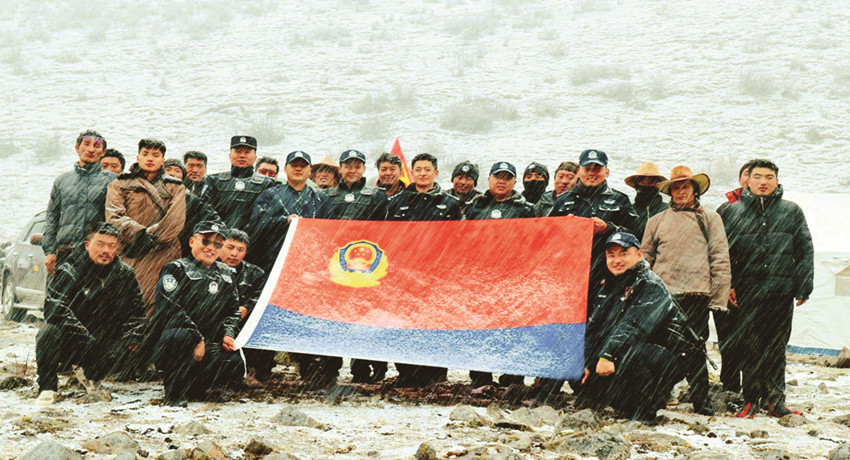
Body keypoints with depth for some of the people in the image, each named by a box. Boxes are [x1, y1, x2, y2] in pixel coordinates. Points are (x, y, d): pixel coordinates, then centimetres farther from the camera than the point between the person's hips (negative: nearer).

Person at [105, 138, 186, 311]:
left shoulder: (175, 187, 18)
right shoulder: (119, 184, 17)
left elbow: (176, 221, 3)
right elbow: (114, 216, 1)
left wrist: (151, 238, -11)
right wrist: (140, 233, -15)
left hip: (162, 257, 0)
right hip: (127, 258, 0)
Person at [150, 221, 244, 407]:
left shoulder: (225, 275, 19)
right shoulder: (176, 269, 2)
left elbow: (233, 310, 21)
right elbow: (170, 309, -12)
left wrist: (227, 334, -1)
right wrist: (196, 339, -19)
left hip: (208, 345, 5)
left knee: (235, 363, -23)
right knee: (180, 335, -40)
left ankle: (194, 386, 8)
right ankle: (174, 392, -17)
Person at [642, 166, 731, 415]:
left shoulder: (710, 219, 10)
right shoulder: (657, 221, 14)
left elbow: (720, 260, 6)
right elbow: (645, 258, 15)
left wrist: (718, 297, -1)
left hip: (696, 294, -1)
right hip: (663, 292, 1)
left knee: (696, 349, 0)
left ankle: (700, 400, 8)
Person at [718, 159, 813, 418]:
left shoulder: (792, 212, 10)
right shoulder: (732, 212, 8)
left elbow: (805, 251, 9)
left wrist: (803, 287, 2)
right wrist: (727, 285, -4)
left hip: (781, 292, 1)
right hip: (746, 292, 0)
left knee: (776, 348, 5)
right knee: (749, 348, 1)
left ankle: (774, 400, 14)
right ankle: (752, 399, 11)